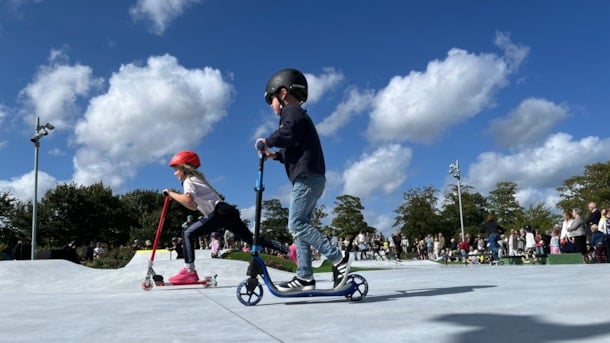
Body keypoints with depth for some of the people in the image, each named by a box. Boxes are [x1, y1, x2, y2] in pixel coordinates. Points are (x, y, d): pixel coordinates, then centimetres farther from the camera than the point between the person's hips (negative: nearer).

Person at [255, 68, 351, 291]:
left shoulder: (292, 111, -1)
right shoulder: (299, 116, 31)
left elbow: (288, 134, -22)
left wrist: (267, 141, -6)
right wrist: (276, 155, 17)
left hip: (307, 178, -11)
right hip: (312, 178, 11)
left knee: (296, 225, -15)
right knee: (300, 225, 6)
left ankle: (338, 258, -16)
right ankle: (304, 277, 5)